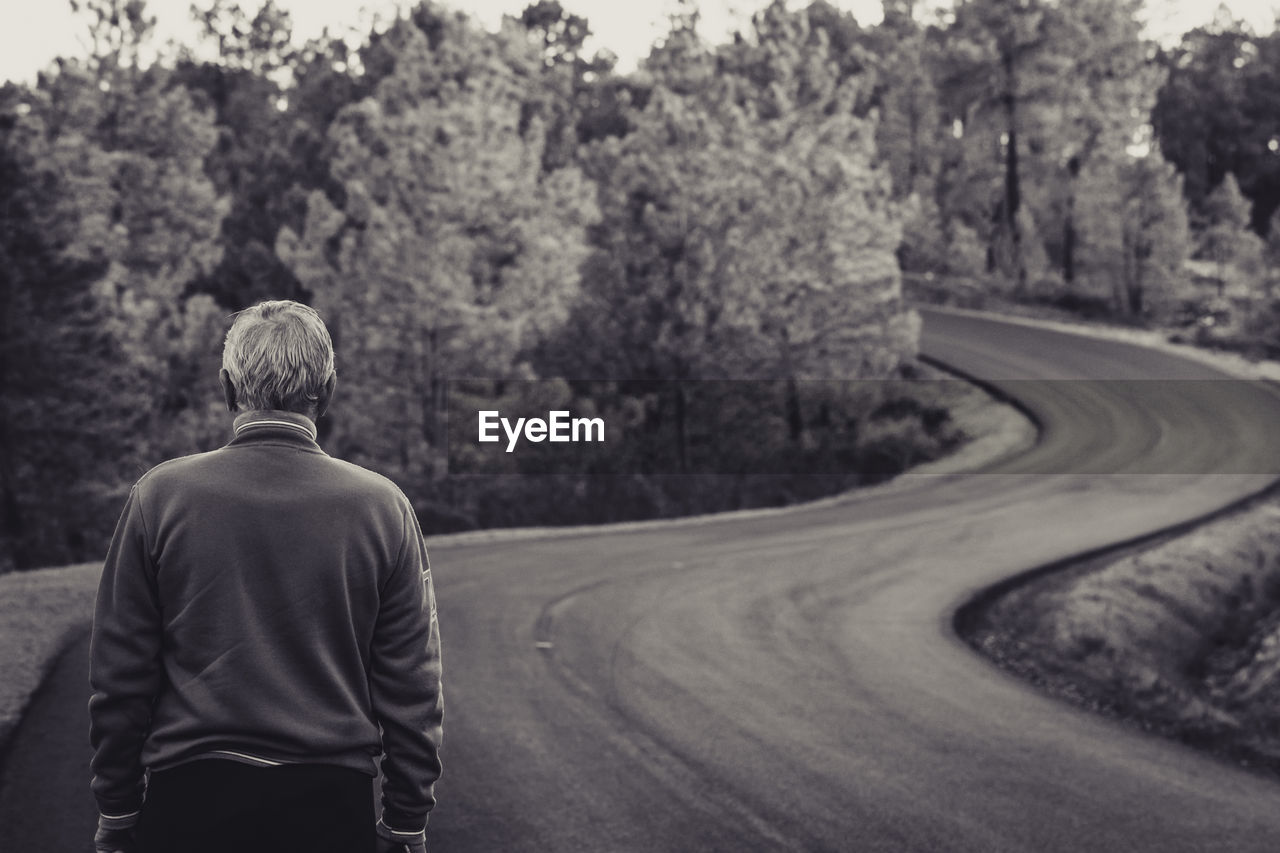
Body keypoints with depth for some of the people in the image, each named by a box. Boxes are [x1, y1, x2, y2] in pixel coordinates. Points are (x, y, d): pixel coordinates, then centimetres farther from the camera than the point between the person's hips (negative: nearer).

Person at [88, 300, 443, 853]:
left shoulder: (159, 496, -3)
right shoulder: (382, 506, -2)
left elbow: (119, 677, -1)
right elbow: (411, 686, -2)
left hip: (187, 799, 0)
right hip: (332, 804, 0)